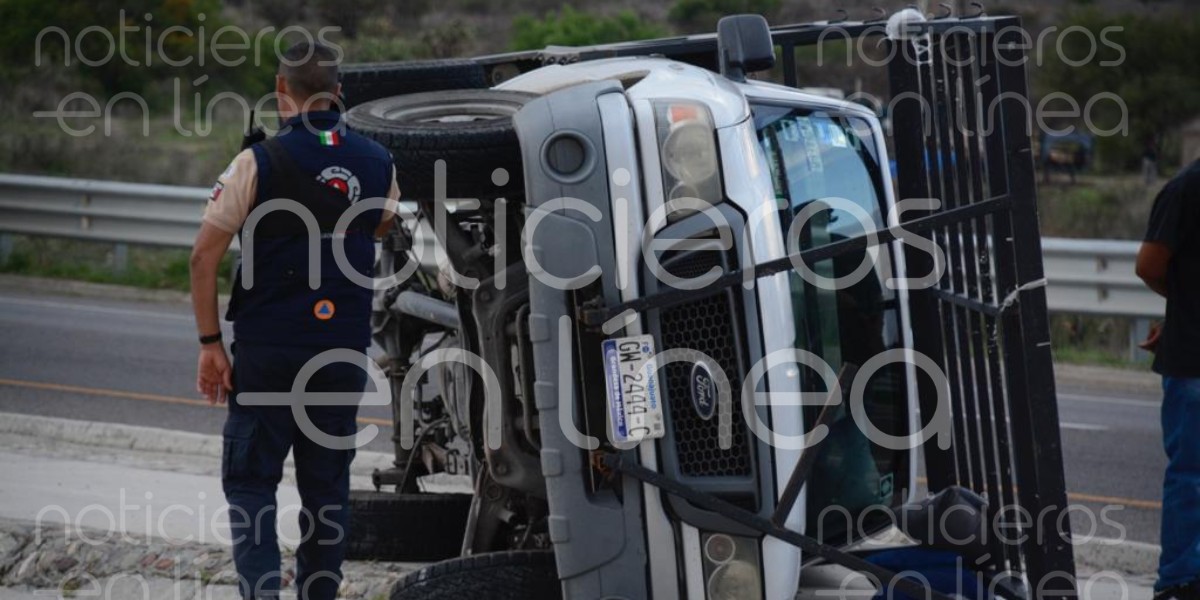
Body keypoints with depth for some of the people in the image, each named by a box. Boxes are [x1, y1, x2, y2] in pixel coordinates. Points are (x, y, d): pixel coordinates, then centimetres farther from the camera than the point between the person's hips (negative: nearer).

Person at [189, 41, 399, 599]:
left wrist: (210, 342, -5)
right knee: (327, 485, 14)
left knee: (250, 480, 3)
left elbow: (205, 256, -11)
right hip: (345, 352, 4)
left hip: (268, 350, -4)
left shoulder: (259, 163, -11)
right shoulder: (377, 164, 3)